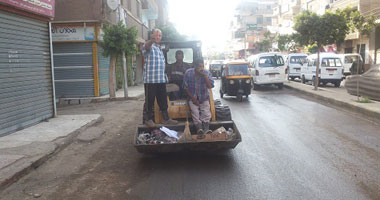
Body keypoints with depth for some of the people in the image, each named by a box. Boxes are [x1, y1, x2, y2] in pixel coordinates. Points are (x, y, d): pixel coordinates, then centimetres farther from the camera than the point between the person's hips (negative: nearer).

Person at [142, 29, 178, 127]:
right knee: (150, 100, -1)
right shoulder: (149, 46, -4)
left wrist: (165, 76, 18)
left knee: (163, 100, 10)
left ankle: (166, 118, 17)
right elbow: (146, 47, -30)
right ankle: (148, 119, 9)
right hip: (150, 79, -7)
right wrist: (152, 40, -53)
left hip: (161, 79, 7)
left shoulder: (160, 49, 22)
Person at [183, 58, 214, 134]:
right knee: (195, 111, -25)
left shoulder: (207, 73, -6)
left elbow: (210, 86, -15)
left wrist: (205, 76, -25)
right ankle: (199, 128, -37)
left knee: (206, 112, -23)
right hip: (193, 97, -1)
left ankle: (206, 129, -30)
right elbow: (186, 87, -2)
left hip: (204, 98, 1)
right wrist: (193, 98, -9)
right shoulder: (188, 73, -7)